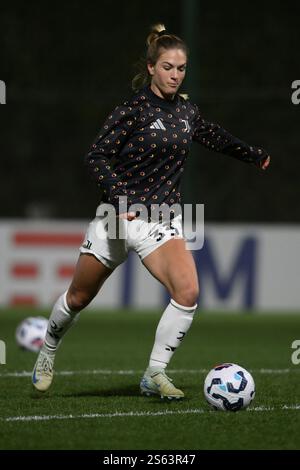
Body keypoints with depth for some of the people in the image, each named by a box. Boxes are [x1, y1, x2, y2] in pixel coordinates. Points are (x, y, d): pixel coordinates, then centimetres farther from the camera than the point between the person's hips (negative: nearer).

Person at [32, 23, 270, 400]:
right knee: (79, 297, 9)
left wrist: (253, 155, 39)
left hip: (162, 220, 4)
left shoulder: (186, 111, 5)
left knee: (188, 291, -20)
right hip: (120, 214, -3)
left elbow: (213, 136, 26)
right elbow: (97, 156, -14)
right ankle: (48, 351, 39)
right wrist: (118, 196, -28)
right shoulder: (133, 109, -12)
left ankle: (154, 375, -8)